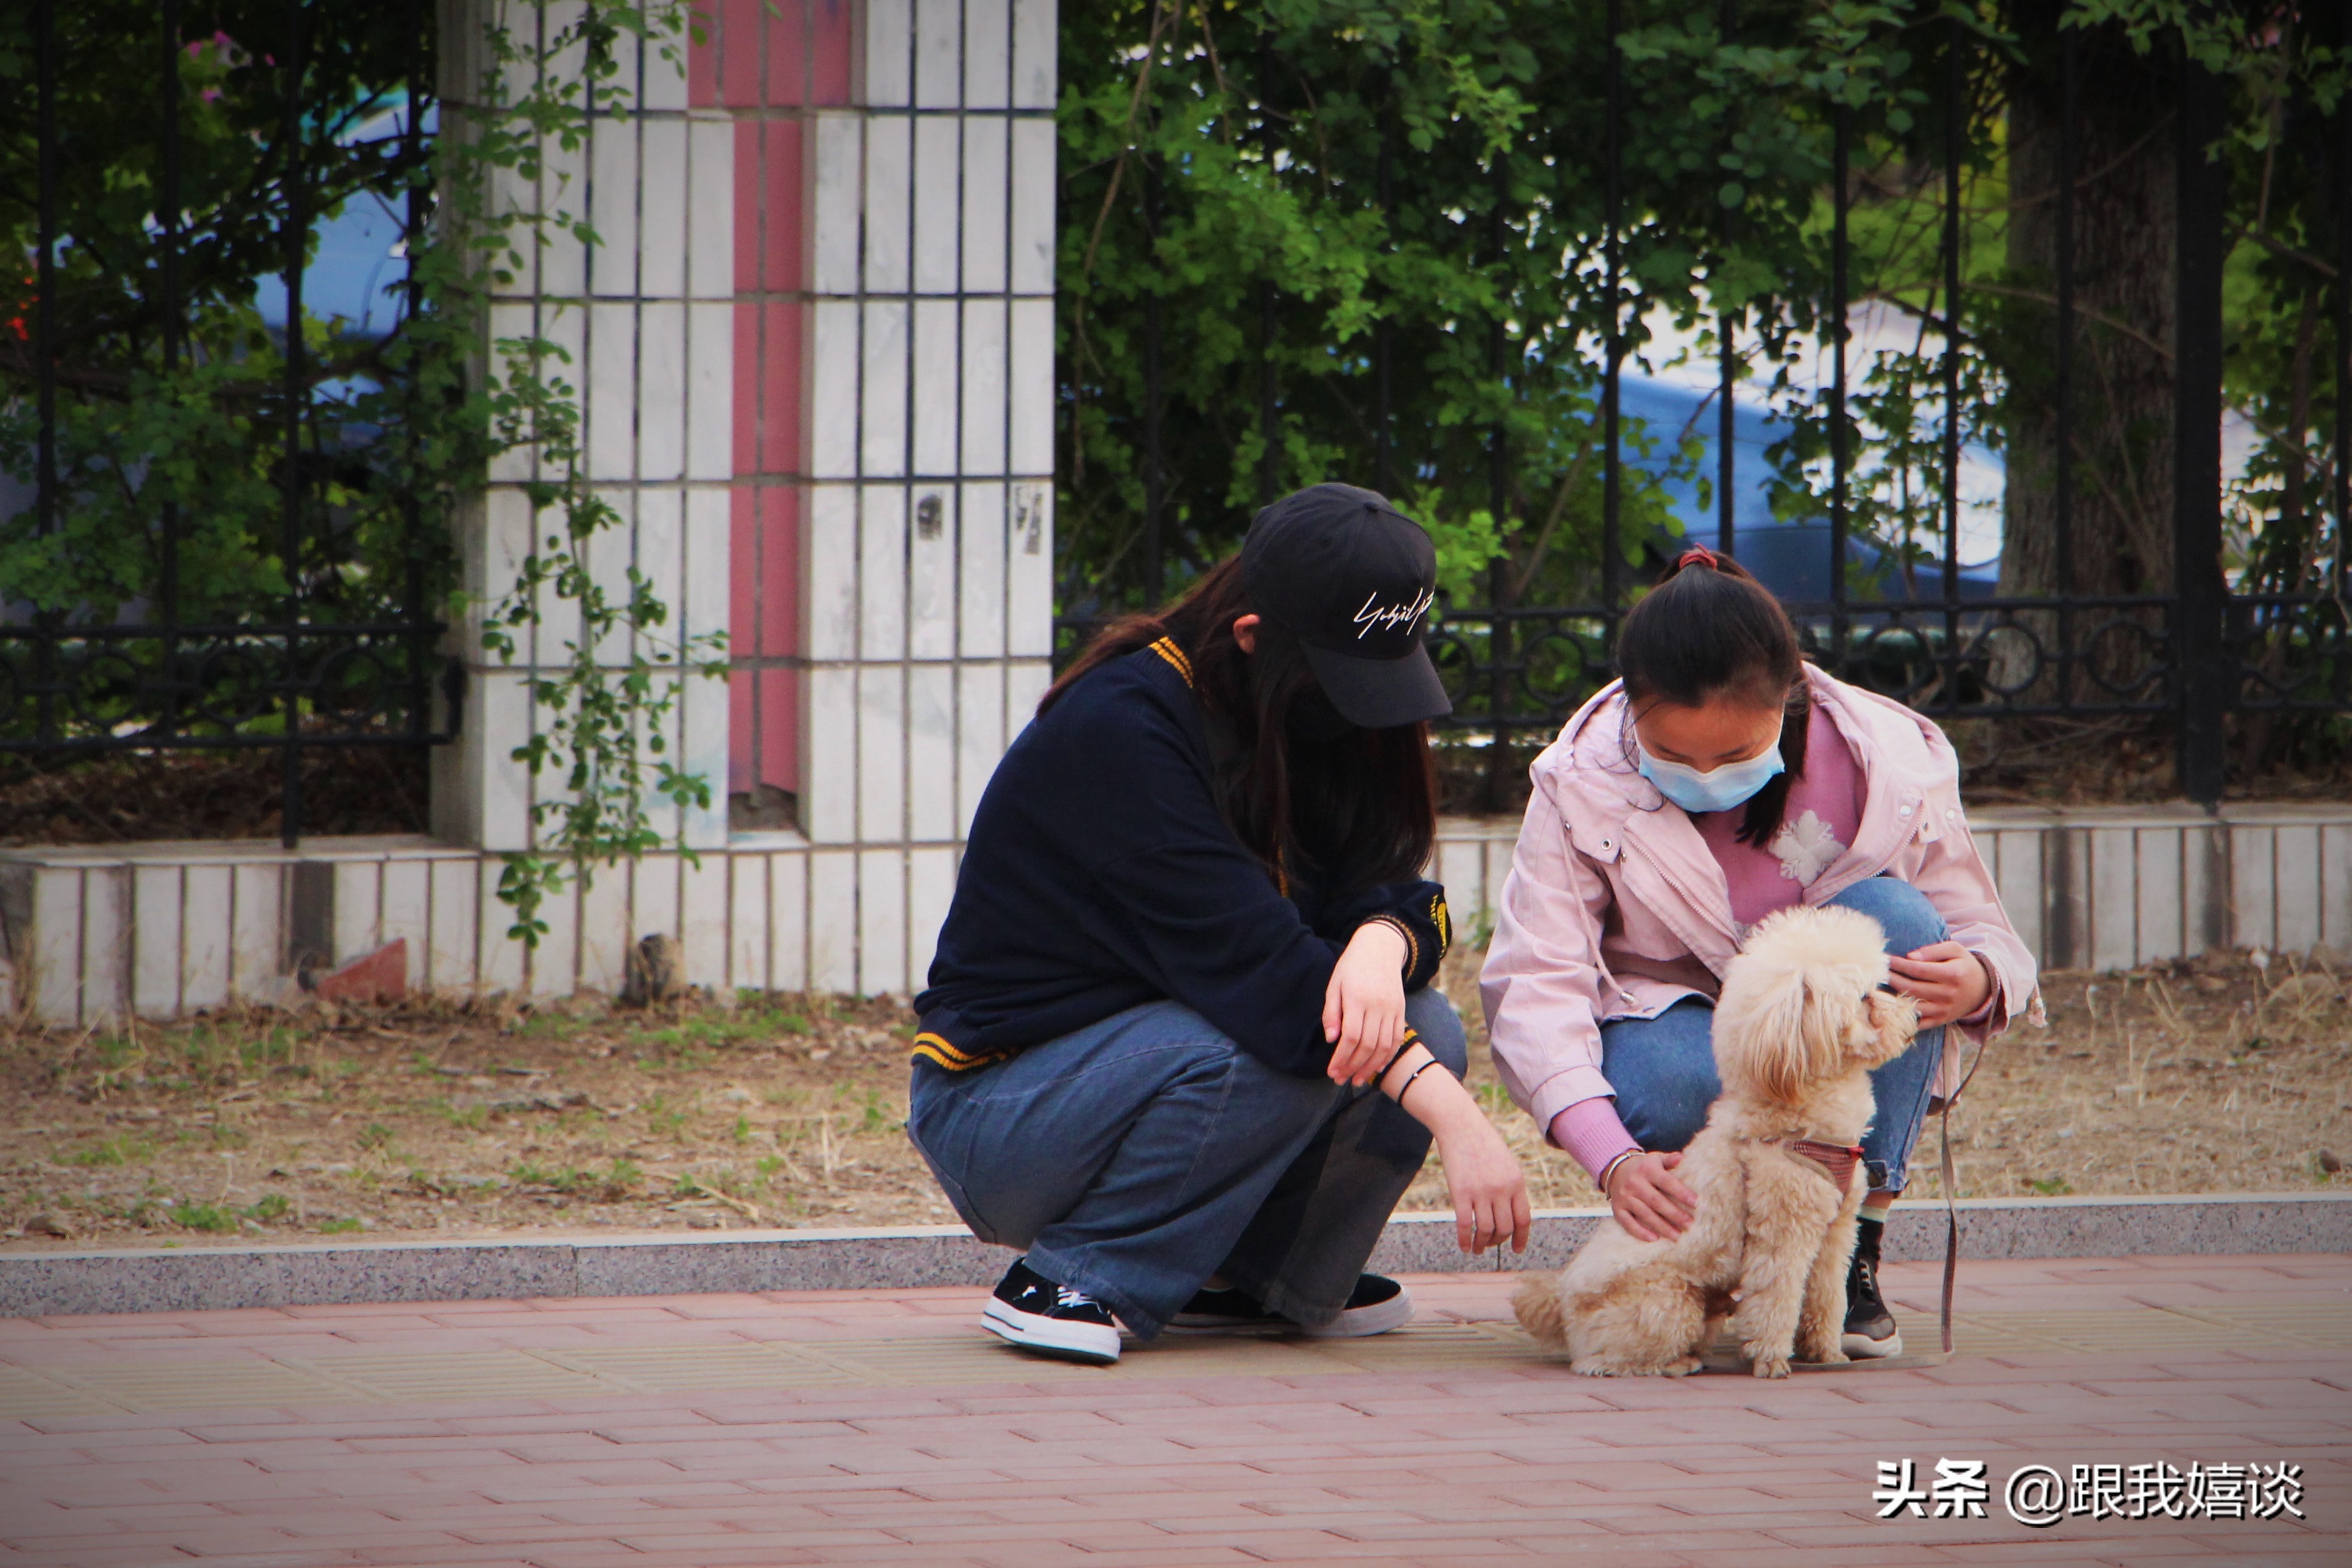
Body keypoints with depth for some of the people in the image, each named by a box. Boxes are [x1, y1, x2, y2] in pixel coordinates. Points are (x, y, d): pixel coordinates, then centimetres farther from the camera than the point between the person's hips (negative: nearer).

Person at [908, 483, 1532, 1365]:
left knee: (1420, 1025, -15)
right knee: (1285, 1048, -32)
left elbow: (1395, 890, -5)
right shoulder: (1121, 728, -24)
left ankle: (1265, 1282, 3)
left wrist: (1381, 942, -32)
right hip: (997, 1110, -7)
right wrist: (1447, 1110, -38)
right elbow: (1253, 960, -31)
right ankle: (1076, 1279, -16)